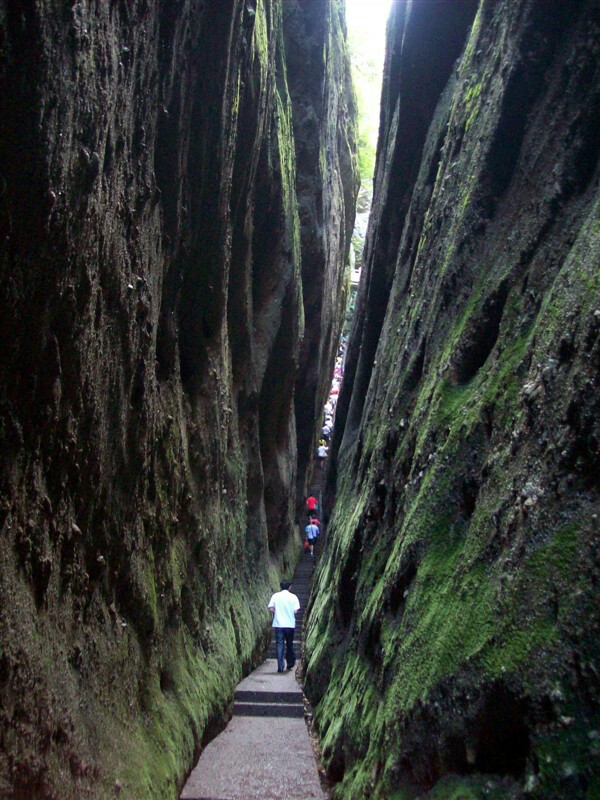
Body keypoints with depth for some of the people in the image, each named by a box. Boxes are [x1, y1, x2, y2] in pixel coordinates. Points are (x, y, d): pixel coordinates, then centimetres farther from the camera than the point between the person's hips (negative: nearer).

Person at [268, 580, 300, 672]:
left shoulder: (275, 596, 0)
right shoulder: (293, 597, -2)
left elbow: (270, 608, -5)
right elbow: (296, 611, -7)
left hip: (278, 624, 0)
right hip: (290, 624, 0)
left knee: (280, 645, 2)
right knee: (289, 644, 17)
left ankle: (280, 667, -3)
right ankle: (290, 663, 27)